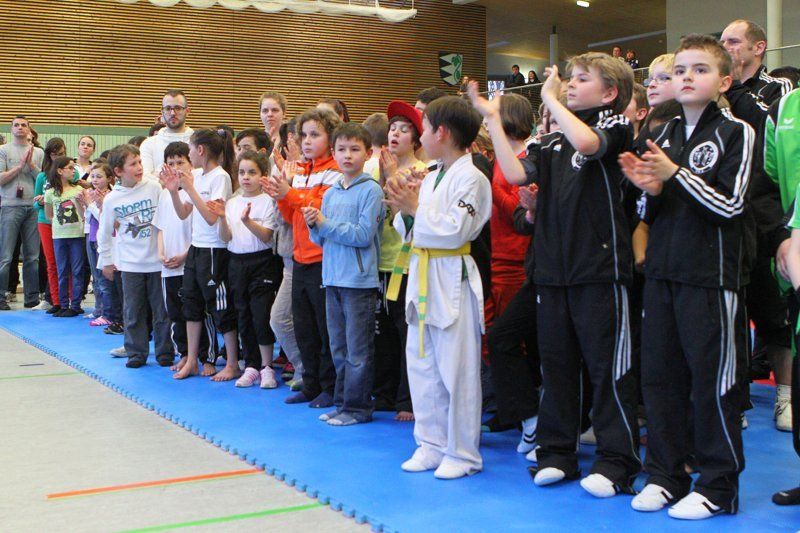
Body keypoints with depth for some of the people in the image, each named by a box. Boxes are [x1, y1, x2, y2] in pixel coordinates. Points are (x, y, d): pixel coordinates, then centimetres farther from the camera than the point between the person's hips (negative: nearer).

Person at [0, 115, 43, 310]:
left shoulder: (38, 152, 14)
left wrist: (31, 164, -6)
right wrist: (20, 165, -7)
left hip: (33, 207, 3)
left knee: (32, 256, 5)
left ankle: (32, 297, 11)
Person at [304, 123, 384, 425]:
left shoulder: (371, 190, -8)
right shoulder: (330, 193, 13)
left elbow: (364, 234, -17)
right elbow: (322, 240, 16)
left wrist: (326, 224, -13)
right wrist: (313, 225, -4)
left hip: (359, 279, -7)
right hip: (332, 277, 7)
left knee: (358, 349, -1)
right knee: (338, 348, 13)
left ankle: (357, 407, 8)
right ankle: (341, 402, 23)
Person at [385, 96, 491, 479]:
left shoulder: (470, 178, -11)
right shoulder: (430, 178, 15)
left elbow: (455, 230, -21)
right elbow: (411, 233, 19)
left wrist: (415, 208, -14)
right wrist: (403, 210, 0)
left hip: (453, 281, -9)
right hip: (423, 278, 9)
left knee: (456, 369, -2)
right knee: (422, 365, 13)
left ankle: (462, 452, 9)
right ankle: (432, 444, 25)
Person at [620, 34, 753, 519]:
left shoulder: (736, 133, -4)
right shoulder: (662, 135, 14)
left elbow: (730, 205, -12)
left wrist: (675, 173, -16)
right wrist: (650, 189, -4)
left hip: (711, 277, -6)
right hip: (662, 274, 6)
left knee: (714, 382, 1)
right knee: (659, 376, 9)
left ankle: (718, 487, 14)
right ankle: (666, 475, 23)